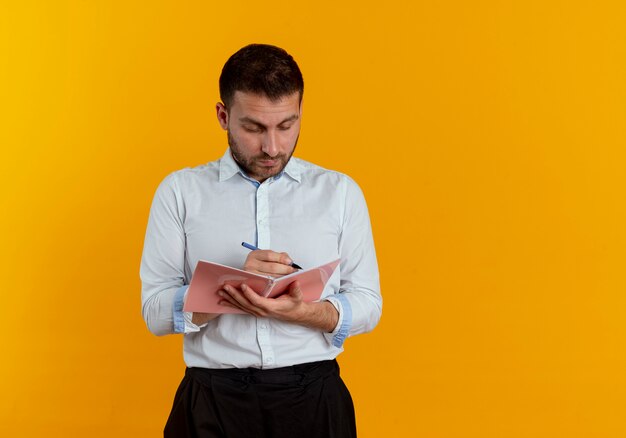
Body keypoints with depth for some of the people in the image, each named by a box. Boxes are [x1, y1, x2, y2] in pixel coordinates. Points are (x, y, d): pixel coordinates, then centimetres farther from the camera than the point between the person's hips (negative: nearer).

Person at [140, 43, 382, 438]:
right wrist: (231, 286, -17)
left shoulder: (340, 191, 6)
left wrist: (300, 312, -15)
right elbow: (155, 310, -1)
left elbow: (368, 305, 4)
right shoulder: (180, 191, 4)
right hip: (213, 401, 0)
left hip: (315, 399, 1)